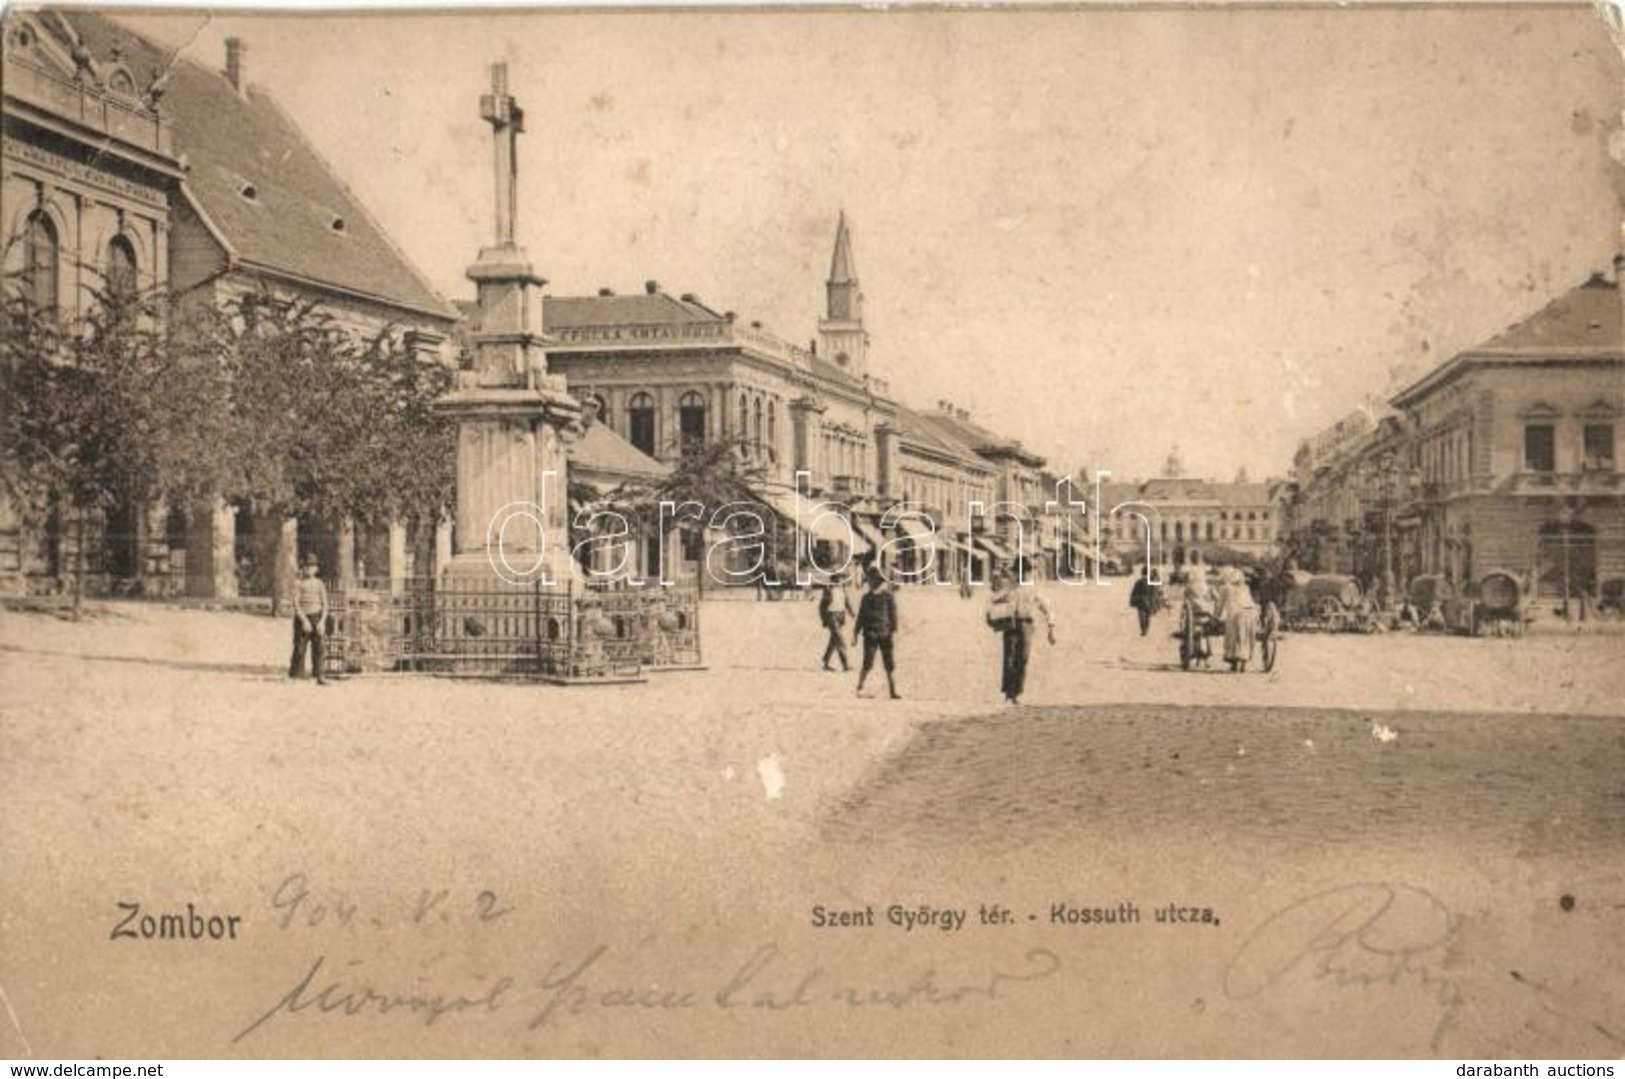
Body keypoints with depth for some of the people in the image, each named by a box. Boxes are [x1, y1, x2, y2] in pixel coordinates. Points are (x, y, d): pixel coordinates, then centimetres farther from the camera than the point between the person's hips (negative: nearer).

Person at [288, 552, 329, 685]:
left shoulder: (319, 584, 9)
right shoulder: (298, 584, 1)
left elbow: (325, 605, 6)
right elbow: (296, 604, -5)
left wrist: (322, 621, -7)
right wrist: (304, 620, -14)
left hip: (317, 617, 2)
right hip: (302, 618, -2)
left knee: (317, 648, -2)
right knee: (299, 648, -4)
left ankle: (320, 677, -2)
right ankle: (294, 676, 3)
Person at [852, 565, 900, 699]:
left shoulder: (888, 596, 0)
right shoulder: (866, 598, 9)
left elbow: (893, 615, -3)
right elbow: (860, 617, 13)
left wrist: (894, 631, -12)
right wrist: (855, 634, 10)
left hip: (885, 635, -1)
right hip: (870, 635, 1)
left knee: (890, 665, 1)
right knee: (868, 664, -5)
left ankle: (893, 691, 6)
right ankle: (859, 689, 4)